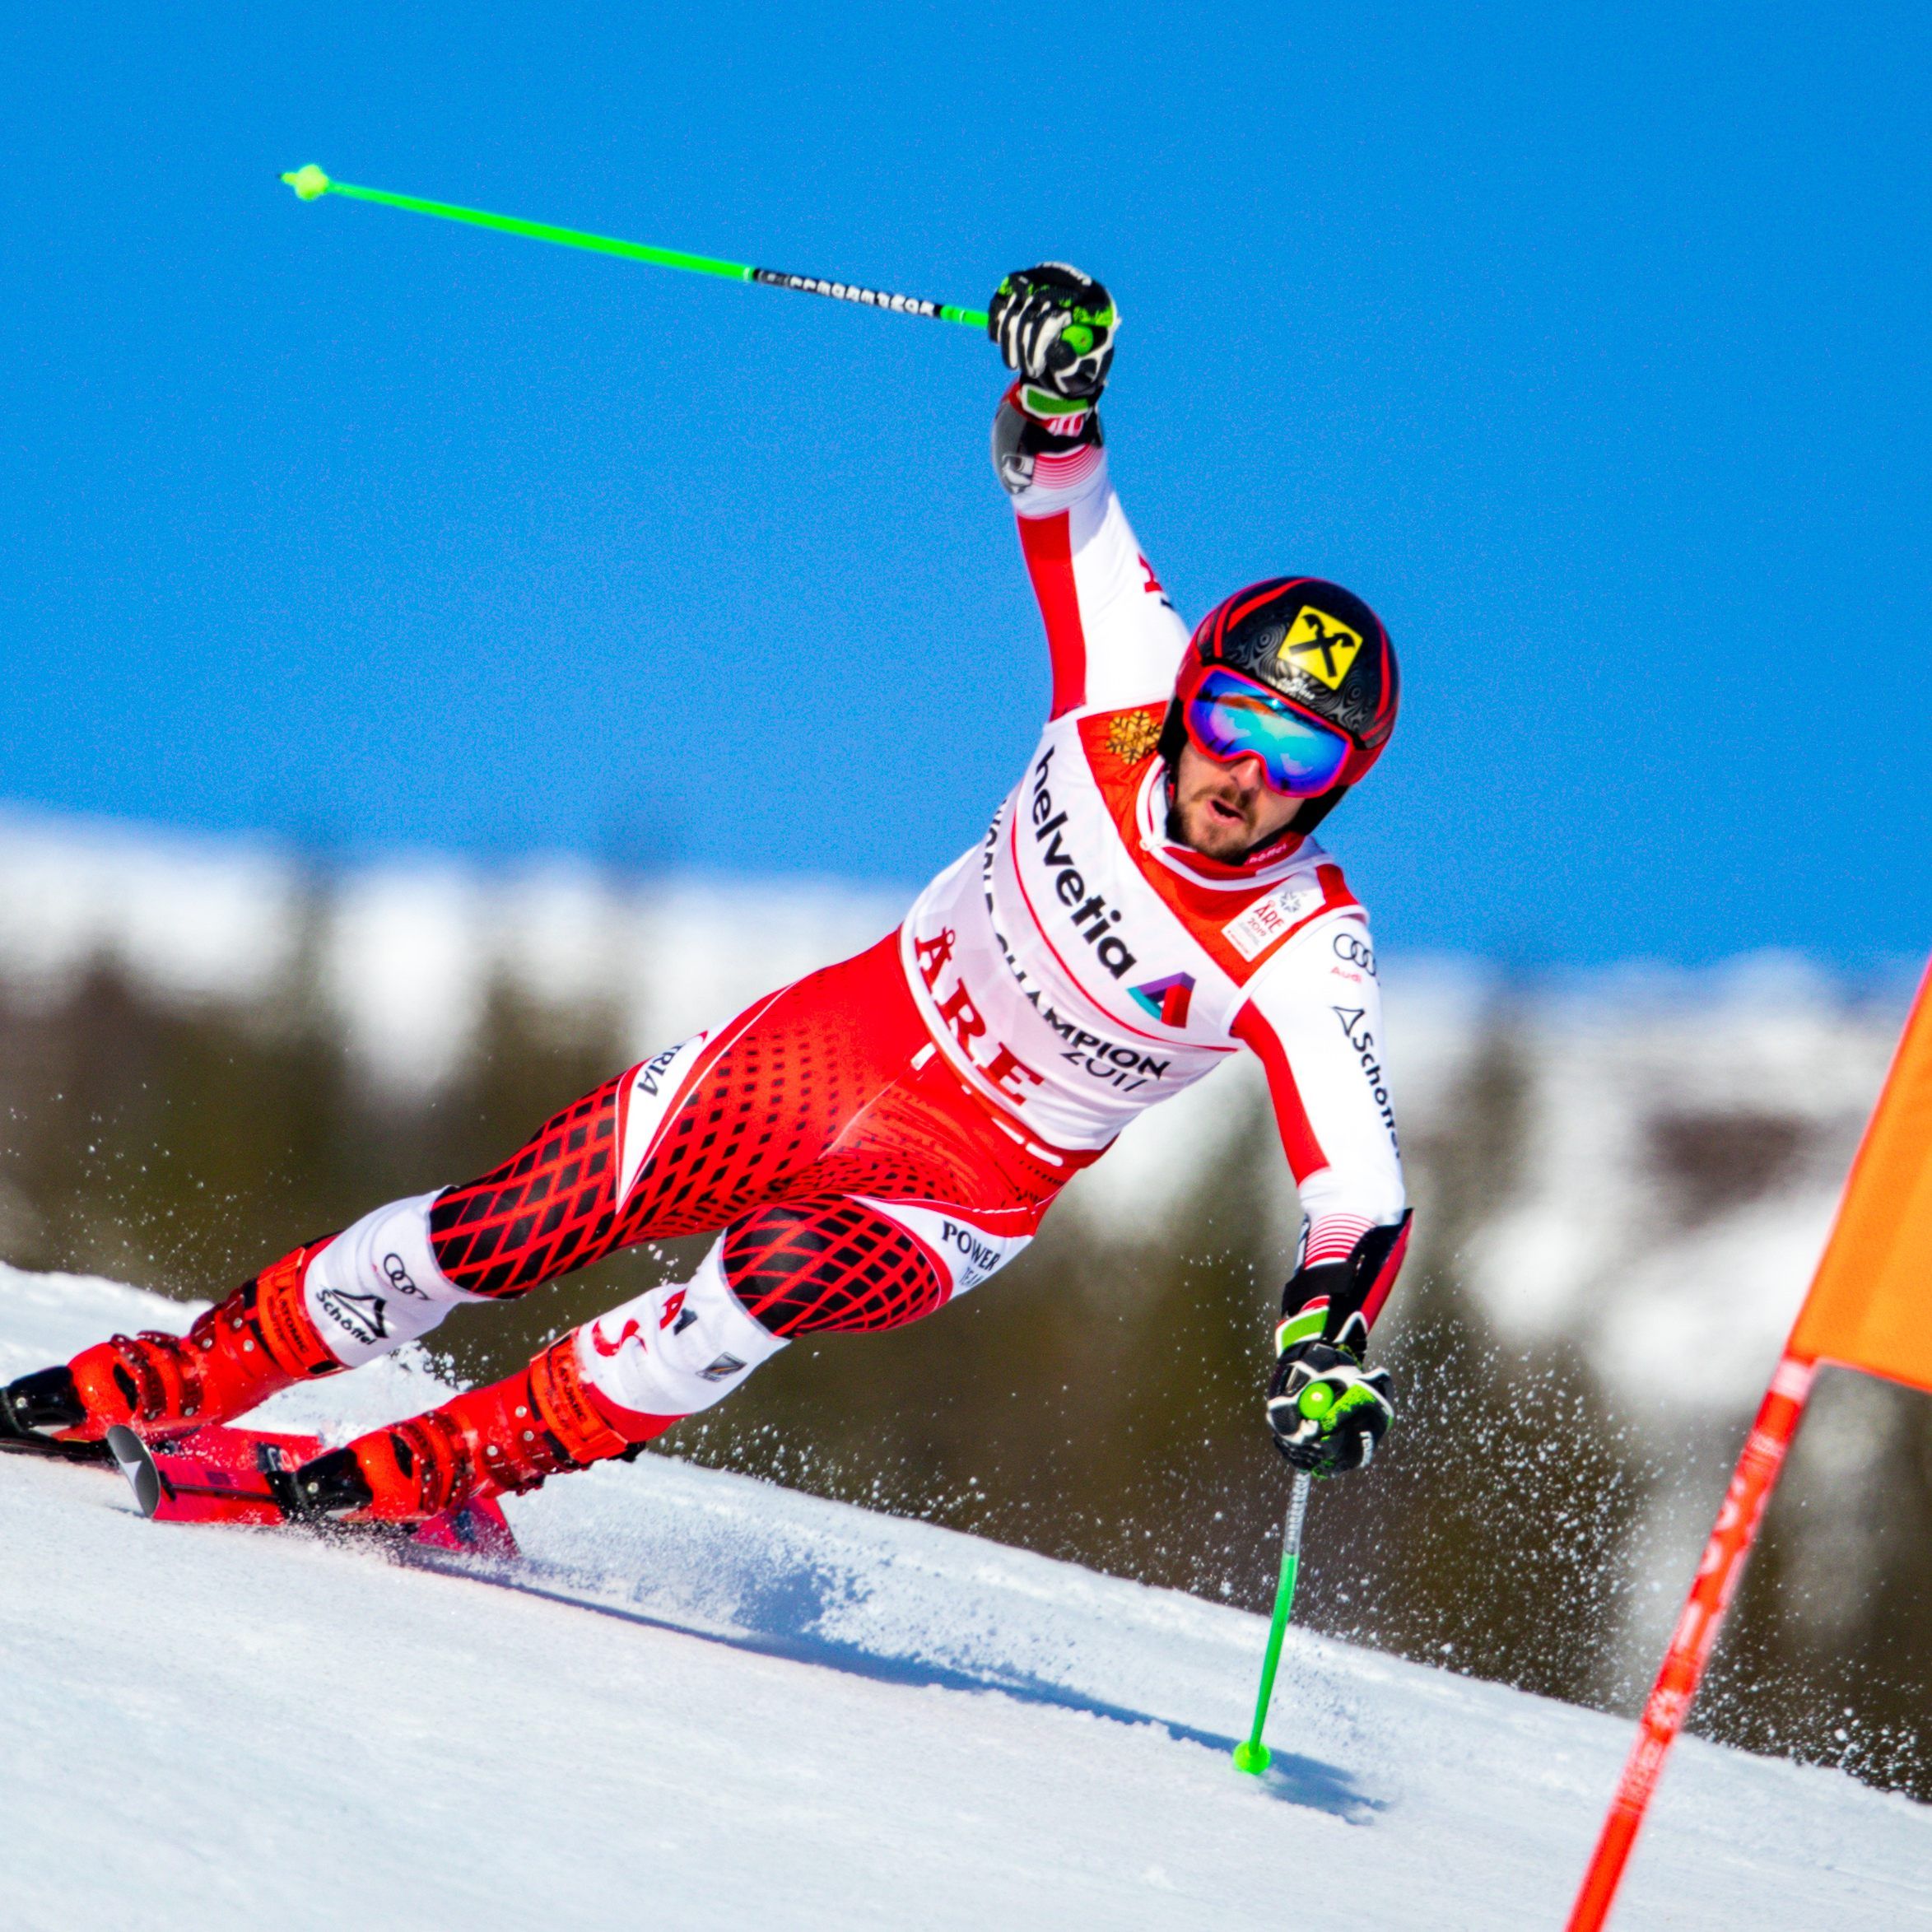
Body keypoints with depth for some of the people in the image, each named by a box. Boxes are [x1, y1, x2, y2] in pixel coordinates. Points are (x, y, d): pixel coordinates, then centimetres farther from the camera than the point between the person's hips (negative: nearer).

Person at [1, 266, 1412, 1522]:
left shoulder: (1304, 955, -23)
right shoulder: (1127, 704, -15)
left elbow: (1364, 1196, -28)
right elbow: (1060, 500, -4)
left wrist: (1325, 1338, -48)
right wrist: (1060, 383, -26)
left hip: (972, 1184, -3)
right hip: (844, 1039, 3)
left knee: (786, 1271, -35)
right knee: (505, 1232, -4)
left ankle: (461, 1468, -18)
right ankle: (195, 1374, 16)